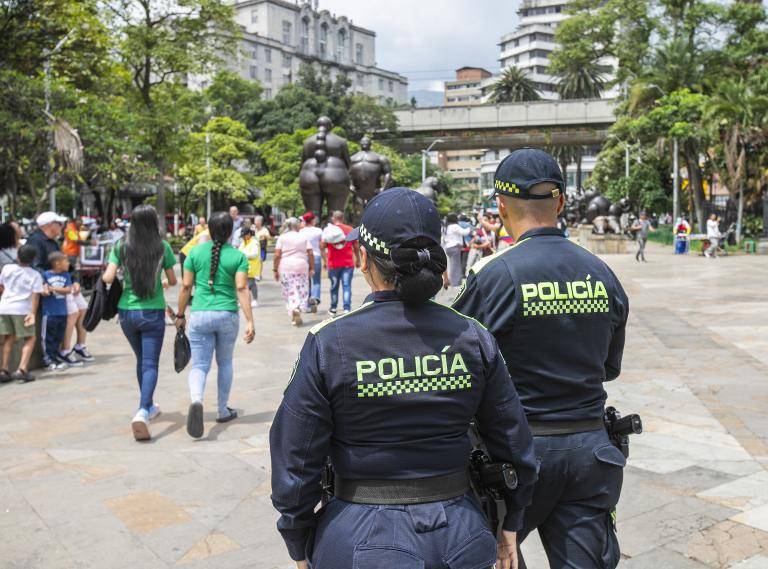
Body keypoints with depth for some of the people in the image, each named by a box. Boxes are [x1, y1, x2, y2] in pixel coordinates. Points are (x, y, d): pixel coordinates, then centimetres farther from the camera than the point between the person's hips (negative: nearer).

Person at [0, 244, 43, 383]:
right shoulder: (35, 275, -1)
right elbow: (35, 295, -9)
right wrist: (33, 313, -12)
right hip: (22, 309, -4)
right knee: (30, 338, 7)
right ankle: (22, 369, -8)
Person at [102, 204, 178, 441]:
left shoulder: (121, 247, -2)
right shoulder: (162, 247, -5)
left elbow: (108, 278, -9)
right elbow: (173, 280, 2)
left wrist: (104, 275, 14)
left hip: (126, 312, 3)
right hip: (153, 313, -3)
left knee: (141, 360, 21)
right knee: (150, 363, -1)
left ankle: (148, 406, 34)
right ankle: (142, 411, -21)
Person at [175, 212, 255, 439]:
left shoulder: (195, 252, 1)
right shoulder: (238, 256, -3)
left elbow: (186, 286, 2)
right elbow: (242, 289, -10)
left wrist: (180, 315, 13)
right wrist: (250, 321, -10)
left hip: (200, 315, 0)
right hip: (227, 315, 0)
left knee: (199, 365, 4)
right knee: (225, 363, 19)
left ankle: (196, 400, -25)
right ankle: (223, 410, 28)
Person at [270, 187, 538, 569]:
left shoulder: (328, 344, -15)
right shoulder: (473, 338, -7)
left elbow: (296, 462, -10)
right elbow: (515, 447, 1)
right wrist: (510, 526, 16)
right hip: (459, 537, 3)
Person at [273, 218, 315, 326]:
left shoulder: (282, 238, 2)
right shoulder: (303, 237, 7)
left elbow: (277, 255, -6)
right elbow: (311, 254, 2)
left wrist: (275, 270, 0)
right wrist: (312, 268, 9)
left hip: (285, 268, -1)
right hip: (302, 267, 1)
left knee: (289, 292, 3)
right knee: (302, 291, 8)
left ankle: (294, 317, -5)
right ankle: (298, 309, -16)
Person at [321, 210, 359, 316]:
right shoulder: (350, 230, 1)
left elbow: (322, 246, -4)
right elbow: (356, 247, 3)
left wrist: (325, 260, 7)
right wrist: (358, 260, 14)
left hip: (333, 263, 1)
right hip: (348, 263, -1)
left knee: (334, 286, 14)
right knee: (347, 286, -2)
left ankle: (333, 309, 26)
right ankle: (346, 309, -13)